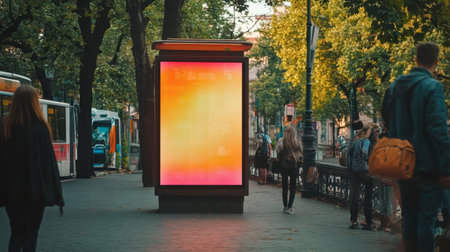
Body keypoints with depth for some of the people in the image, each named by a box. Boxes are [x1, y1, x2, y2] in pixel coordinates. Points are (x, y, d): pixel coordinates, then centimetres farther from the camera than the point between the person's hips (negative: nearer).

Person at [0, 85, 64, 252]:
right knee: (31, 232, 5)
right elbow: (49, 160, -8)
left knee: (16, 232, 14)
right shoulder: (40, 128, -9)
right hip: (35, 191, -3)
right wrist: (57, 194, -4)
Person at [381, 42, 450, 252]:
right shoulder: (433, 87, -14)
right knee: (427, 218, -2)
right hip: (428, 164, -6)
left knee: (409, 216, 15)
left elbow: (387, 118, 15)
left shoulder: (396, 86, 7)